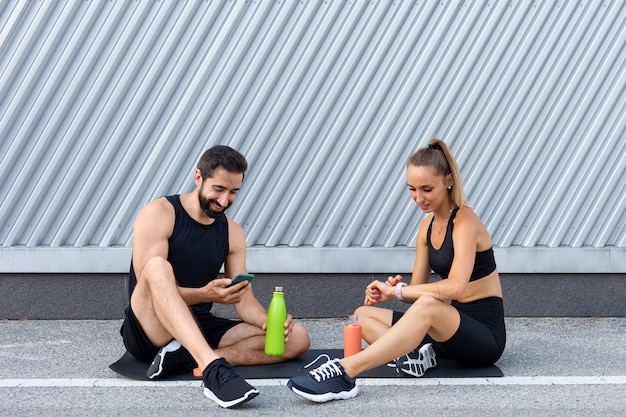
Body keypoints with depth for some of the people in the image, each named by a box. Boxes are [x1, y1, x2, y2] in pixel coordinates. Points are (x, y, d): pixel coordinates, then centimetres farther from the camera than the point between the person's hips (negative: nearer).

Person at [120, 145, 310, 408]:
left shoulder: (232, 232, 8)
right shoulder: (159, 214, -8)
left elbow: (245, 301, 5)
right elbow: (151, 282, -18)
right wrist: (205, 295, -34)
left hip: (200, 329, 6)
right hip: (150, 332, -5)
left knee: (297, 338, -11)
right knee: (157, 266, -36)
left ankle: (187, 359, -28)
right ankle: (213, 369, -52)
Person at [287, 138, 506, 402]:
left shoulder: (465, 221, -14)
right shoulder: (427, 226, 9)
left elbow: (455, 287, -29)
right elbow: (417, 290, 7)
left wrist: (398, 291, -21)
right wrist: (393, 290, -15)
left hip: (485, 334, -8)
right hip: (454, 325, 8)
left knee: (428, 306, -39)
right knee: (363, 315, 1)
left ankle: (344, 372, -46)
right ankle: (414, 353, -26)